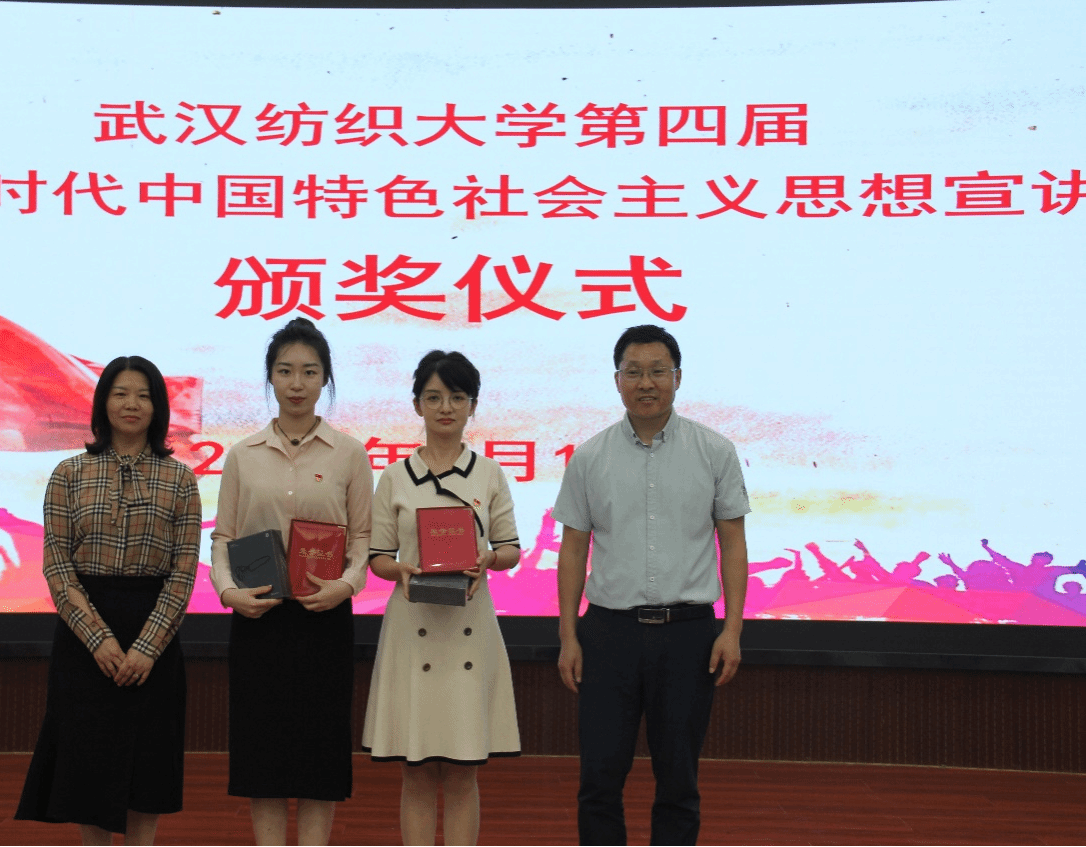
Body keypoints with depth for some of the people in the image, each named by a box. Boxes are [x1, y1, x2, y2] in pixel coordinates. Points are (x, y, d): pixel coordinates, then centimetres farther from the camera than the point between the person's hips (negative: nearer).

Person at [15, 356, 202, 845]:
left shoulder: (179, 479, 3)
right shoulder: (70, 474, 3)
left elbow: (184, 570, -3)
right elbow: (56, 565, -3)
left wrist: (147, 645, -13)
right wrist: (98, 637, -14)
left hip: (154, 630, 0)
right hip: (83, 630, 0)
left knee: (144, 763, 4)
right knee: (88, 756, 3)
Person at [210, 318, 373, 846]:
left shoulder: (349, 454, 3)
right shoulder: (243, 455, 7)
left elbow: (363, 536, 3)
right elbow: (223, 535, 7)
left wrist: (347, 584, -15)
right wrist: (228, 591, -9)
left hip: (323, 613, -1)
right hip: (257, 613, 1)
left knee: (320, 749, 1)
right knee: (262, 749, 3)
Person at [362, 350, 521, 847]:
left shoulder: (489, 474, 8)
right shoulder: (395, 478, 6)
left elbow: (511, 549, 9)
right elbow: (377, 557, 7)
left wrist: (487, 559, -13)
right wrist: (402, 570, -15)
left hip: (468, 626, 0)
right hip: (412, 626, 0)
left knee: (462, 772, 3)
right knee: (417, 772, 2)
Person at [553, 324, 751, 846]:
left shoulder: (714, 452, 2)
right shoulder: (590, 459, 4)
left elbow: (733, 543, 2)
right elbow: (573, 550, 7)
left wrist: (732, 630, -6)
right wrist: (568, 636, 2)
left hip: (687, 631, -1)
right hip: (610, 628, 1)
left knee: (678, 780, 6)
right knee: (600, 777, 0)